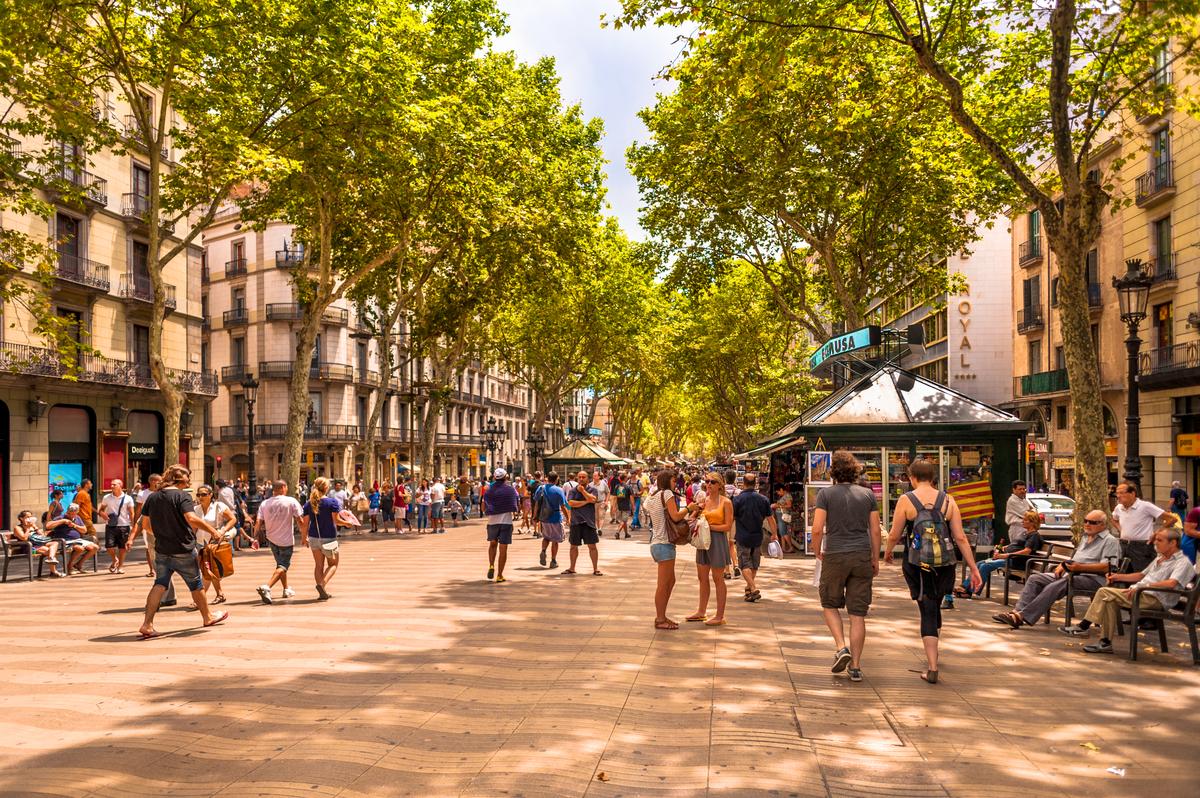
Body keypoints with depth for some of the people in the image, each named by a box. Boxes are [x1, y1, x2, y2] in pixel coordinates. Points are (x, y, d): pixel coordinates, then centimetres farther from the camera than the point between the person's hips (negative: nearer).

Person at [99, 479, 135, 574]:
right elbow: (101, 509, 14)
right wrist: (103, 514, -10)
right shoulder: (107, 498, 4)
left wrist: (133, 526, -7)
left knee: (122, 547, 4)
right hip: (110, 525, 1)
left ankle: (120, 566, 22)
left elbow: (131, 513, 0)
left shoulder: (128, 498, -1)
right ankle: (114, 560, 26)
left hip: (123, 525, -1)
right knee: (109, 546, -5)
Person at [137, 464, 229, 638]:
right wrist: (213, 530, -21)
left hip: (161, 550, 5)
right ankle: (208, 617, 28)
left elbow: (146, 524, 11)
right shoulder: (182, 496, -14)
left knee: (160, 584, 6)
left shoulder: (152, 497, 6)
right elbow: (191, 519, -27)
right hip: (183, 550, -5)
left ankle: (147, 624, -5)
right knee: (196, 584, 12)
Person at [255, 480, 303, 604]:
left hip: (272, 539, 5)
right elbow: (299, 520, -10)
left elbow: (258, 523, -8)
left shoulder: (264, 504, -4)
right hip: (287, 540, -5)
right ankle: (266, 587, -23)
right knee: (283, 566, -1)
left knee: (281, 564, 22)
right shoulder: (291, 502, -12)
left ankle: (286, 589, 33)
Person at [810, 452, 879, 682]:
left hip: (834, 556, -2)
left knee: (830, 605, 17)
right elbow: (875, 531, 5)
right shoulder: (868, 494, 5)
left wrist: (817, 552, 6)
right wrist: (876, 560, 14)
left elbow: (817, 529, -10)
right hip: (862, 557, 2)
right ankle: (855, 667, 9)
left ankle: (841, 647, -2)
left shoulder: (826, 494, -4)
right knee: (858, 614, 6)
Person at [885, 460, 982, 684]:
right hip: (944, 565, 3)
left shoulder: (906, 500, -7)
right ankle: (932, 656, 41)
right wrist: (973, 568, 4)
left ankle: (932, 667, -2)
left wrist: (888, 553, 16)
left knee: (927, 612, 4)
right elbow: (961, 538, -1)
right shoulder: (948, 501, 0)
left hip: (917, 565, -3)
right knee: (935, 607, 22)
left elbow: (894, 536, -5)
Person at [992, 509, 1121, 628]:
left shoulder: (1110, 541, 0)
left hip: (1092, 578, -9)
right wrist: (1063, 565, 10)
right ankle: (1019, 611, -23)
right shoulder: (1085, 537, 28)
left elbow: (1107, 567, -13)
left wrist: (1080, 567, -22)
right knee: (1034, 578, -10)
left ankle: (1024, 617, -39)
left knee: (1054, 587, -32)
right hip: (1069, 574, 9)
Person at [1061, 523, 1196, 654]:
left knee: (1105, 593, -21)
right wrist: (1118, 576, 17)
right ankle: (1105, 642, -15)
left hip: (1154, 599, -9)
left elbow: (1171, 583, -23)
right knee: (1110, 602, -17)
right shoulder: (1160, 558, 25)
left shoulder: (1182, 562, -6)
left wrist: (1143, 586, -28)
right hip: (1140, 593, 9)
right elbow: (1142, 575, 31)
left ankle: (1084, 626, -13)